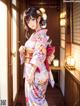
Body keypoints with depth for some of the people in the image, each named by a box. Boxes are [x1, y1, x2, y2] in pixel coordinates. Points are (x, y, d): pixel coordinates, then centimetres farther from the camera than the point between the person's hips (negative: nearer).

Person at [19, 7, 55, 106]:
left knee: (35, 97, 1)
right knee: (30, 95, 15)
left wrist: (32, 73, -24)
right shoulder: (34, 34, 12)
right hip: (30, 69, 9)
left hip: (36, 71, -9)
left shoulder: (41, 34, -15)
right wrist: (23, 49, -2)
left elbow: (39, 55, -22)